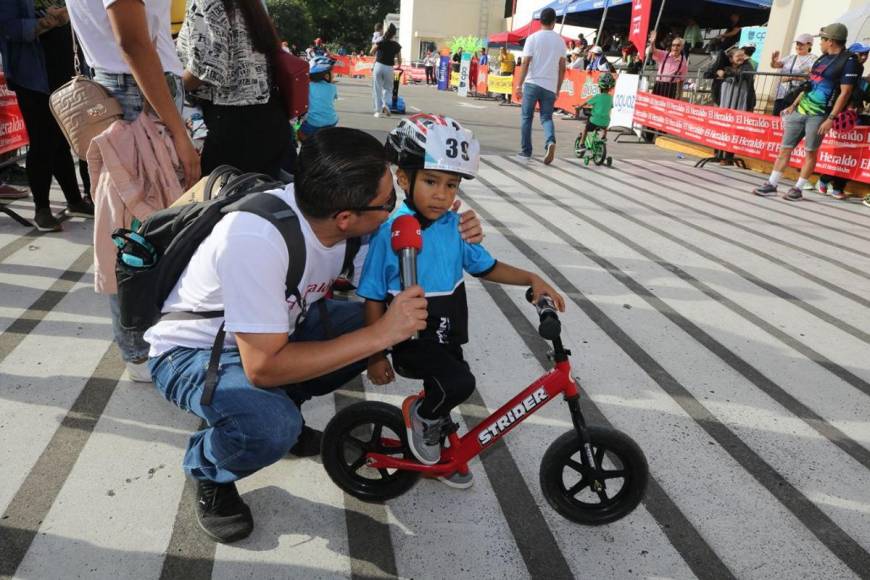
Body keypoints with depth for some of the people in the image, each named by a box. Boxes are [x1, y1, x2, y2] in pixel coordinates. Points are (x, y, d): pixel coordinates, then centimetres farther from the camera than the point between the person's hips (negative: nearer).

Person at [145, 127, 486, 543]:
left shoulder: (330, 209, -16)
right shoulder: (256, 239, -38)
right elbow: (264, 368, -36)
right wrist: (380, 334, -34)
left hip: (273, 328, 7)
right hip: (191, 352, -7)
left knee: (376, 317, -9)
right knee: (273, 427, -35)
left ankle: (279, 410, 10)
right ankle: (206, 470, 1)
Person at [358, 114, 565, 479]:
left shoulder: (457, 227, -5)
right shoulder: (389, 232, -19)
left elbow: (486, 267, 10)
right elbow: (374, 299, -13)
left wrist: (532, 279, -2)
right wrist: (376, 356, -10)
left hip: (447, 338, 6)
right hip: (410, 340, -6)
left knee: (444, 395, 22)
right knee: (460, 383, -27)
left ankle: (435, 449, 51)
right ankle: (418, 414, 5)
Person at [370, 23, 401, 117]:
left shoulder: (380, 42, -5)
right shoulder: (396, 45, 1)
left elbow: (372, 52, 5)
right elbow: (399, 60, 8)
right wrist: (398, 66, 27)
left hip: (379, 66, -1)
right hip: (389, 68, 1)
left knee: (377, 89, 6)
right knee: (388, 88, 16)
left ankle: (378, 110, 5)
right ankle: (386, 104, -11)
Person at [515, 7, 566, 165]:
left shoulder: (533, 38, -2)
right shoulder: (560, 40, 8)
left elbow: (525, 63, -7)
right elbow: (562, 68, 9)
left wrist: (519, 85, -4)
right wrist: (558, 89, 16)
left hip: (532, 83, -2)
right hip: (550, 86, 2)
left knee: (527, 118, 7)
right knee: (546, 117, 9)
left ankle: (526, 153, 9)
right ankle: (550, 142, -20)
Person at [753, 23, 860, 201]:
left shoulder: (849, 61, -8)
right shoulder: (823, 58, 16)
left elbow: (845, 93, -13)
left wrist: (831, 119, -18)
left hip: (818, 115, -7)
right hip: (800, 110, 7)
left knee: (811, 152, -1)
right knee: (785, 148, 5)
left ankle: (798, 189, 5)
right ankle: (771, 184, 9)